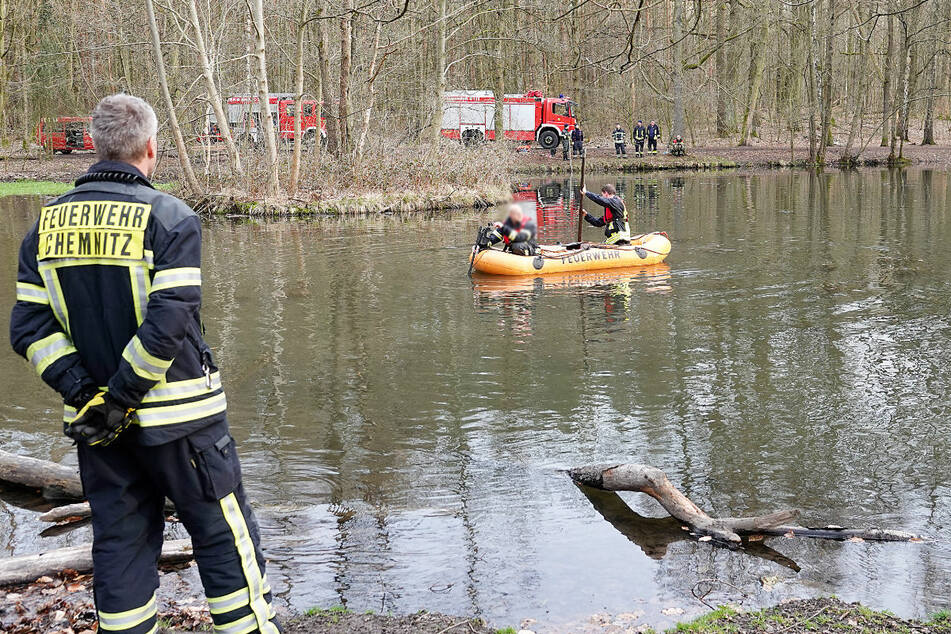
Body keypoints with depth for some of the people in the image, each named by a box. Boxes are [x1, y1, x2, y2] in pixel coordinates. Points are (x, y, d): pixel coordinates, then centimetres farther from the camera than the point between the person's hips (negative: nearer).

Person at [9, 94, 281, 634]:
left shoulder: (47, 225, 5)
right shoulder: (170, 218, -11)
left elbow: (30, 329, -1)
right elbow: (168, 323, -21)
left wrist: (84, 393, -7)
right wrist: (121, 399, -14)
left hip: (96, 423, 5)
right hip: (177, 415, -5)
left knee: (119, 544, 14)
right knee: (225, 535, 7)